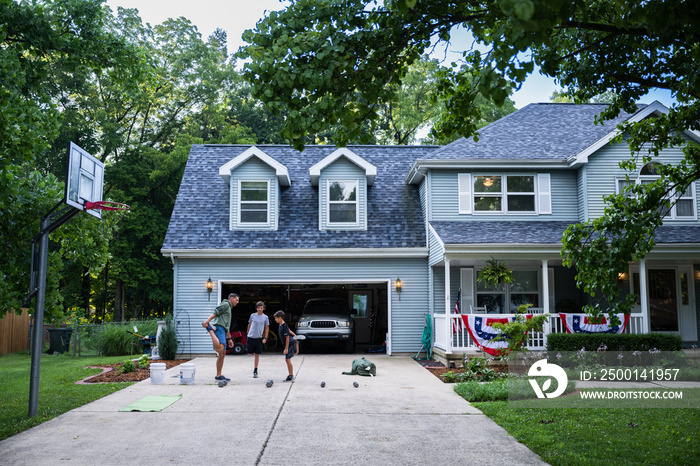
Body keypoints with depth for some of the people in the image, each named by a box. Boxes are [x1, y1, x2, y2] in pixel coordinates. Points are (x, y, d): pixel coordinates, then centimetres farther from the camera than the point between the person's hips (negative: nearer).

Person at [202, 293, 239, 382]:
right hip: (218, 328, -10)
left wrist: (229, 339, 33)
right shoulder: (225, 304, 6)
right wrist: (207, 321, -26)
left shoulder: (229, 308, 35)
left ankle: (218, 375, 8)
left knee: (222, 353, 6)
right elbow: (215, 313, -11)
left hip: (222, 331, 10)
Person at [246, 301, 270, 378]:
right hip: (251, 337, 0)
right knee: (249, 353, 0)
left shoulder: (265, 317, 3)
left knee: (257, 355, 2)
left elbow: (267, 328, 8)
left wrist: (265, 338, 1)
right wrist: (248, 334, 11)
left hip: (259, 338, 0)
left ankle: (255, 371, 9)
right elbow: (249, 325, 14)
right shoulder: (252, 315, 4)